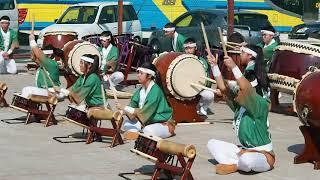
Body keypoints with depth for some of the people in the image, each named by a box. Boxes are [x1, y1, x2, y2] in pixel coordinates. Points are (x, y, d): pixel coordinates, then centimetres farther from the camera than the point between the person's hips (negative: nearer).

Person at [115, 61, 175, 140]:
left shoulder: (155, 91, -23)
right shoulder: (141, 90, 2)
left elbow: (144, 112, -28)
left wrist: (125, 108, -26)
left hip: (163, 124, -8)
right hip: (147, 122, 8)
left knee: (148, 130, -35)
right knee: (127, 123, -4)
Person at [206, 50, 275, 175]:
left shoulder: (260, 105, -18)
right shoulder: (238, 105, 4)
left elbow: (246, 89, -36)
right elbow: (223, 87, -2)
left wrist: (234, 67, -40)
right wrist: (214, 65, -9)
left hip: (263, 156, -8)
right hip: (244, 151, 8)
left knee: (246, 160, -42)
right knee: (212, 144, 4)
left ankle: (234, 166, -5)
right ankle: (238, 163, -13)